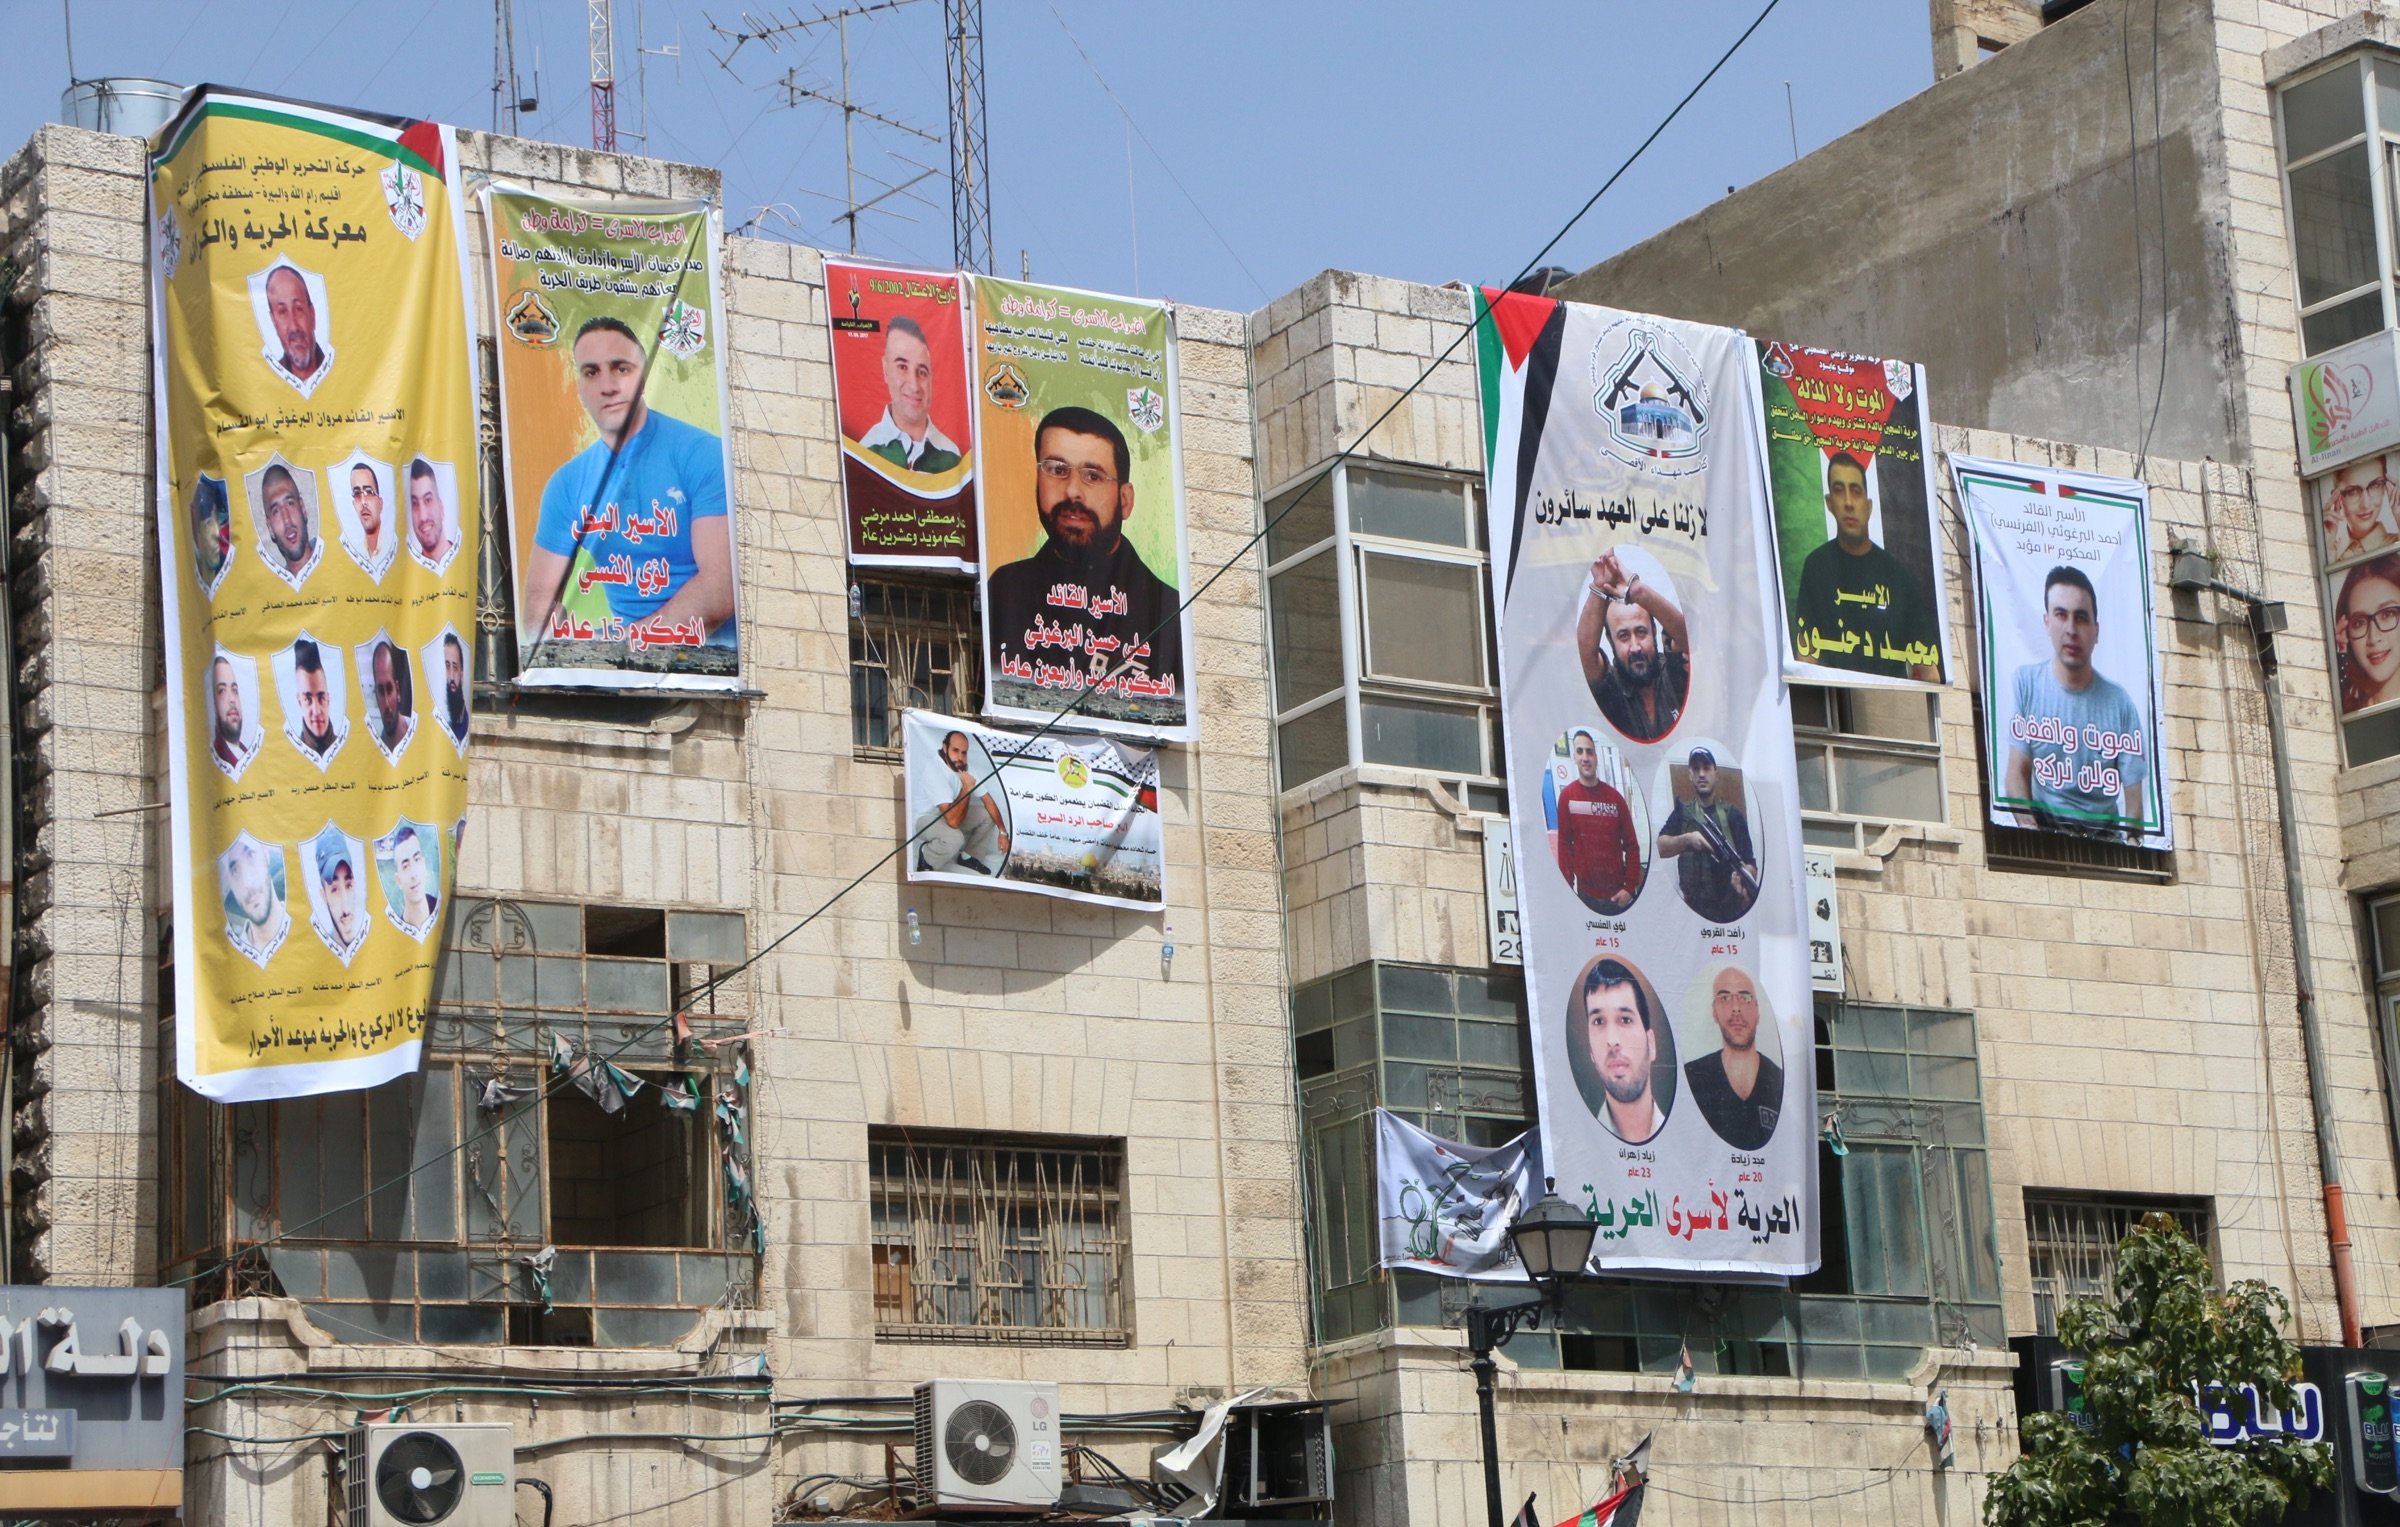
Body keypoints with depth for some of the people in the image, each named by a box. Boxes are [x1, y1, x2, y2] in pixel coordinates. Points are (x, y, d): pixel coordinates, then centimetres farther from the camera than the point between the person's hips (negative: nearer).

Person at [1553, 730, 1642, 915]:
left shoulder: (1615, 796, 3)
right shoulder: (1567, 796, -1)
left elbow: (1632, 844, 4)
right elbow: (1563, 843, -2)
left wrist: (1630, 887, -4)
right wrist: (1568, 886, -10)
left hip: (1617, 892, 1)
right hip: (1586, 892, -1)